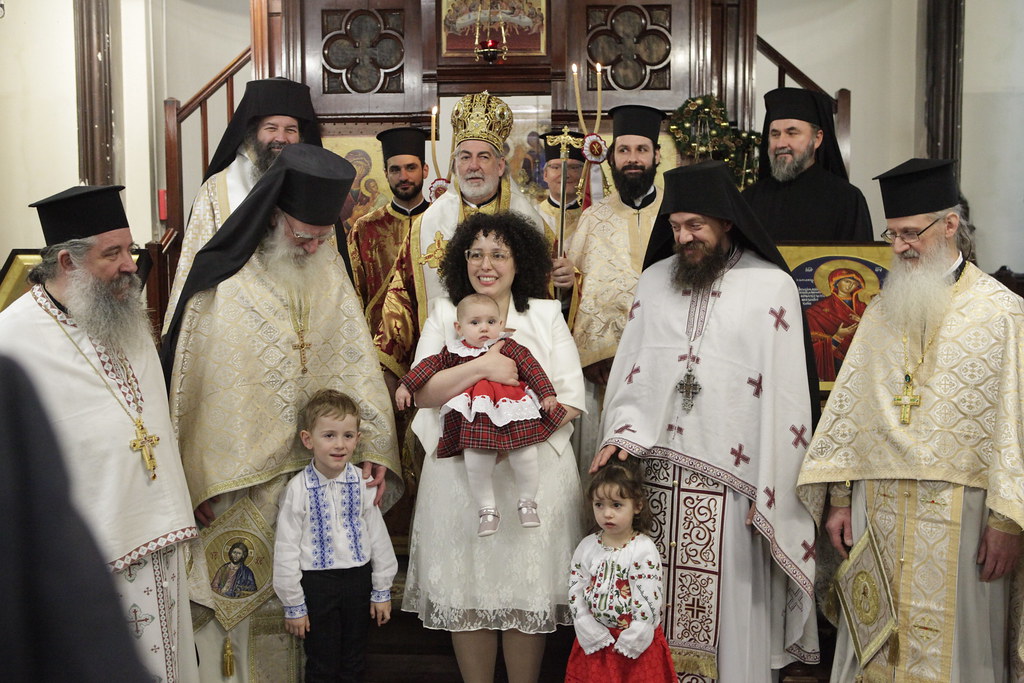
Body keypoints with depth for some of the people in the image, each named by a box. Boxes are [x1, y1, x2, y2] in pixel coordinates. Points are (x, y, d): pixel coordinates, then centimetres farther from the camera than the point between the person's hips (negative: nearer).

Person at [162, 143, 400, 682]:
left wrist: (372, 447, -6)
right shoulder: (223, 287, -10)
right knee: (246, 599, 7)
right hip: (240, 476, -3)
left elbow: (356, 365, 2)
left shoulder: (330, 274, 4)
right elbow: (196, 386, -6)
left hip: (319, 470, 4)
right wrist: (201, 481, -6)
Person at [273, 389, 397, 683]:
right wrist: (293, 606, -4)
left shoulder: (362, 482, -5)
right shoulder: (299, 488, -13)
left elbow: (378, 536, 2)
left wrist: (382, 592, 5)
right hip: (316, 582, -2)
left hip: (358, 578, 3)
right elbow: (286, 549, -8)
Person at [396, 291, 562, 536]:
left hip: (512, 414, -1)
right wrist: (406, 386, 14)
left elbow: (531, 367, 6)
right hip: (474, 419, 1)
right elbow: (430, 365, 18)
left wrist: (547, 394, 1)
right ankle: (487, 510, 16)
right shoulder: (453, 353, 12)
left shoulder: (508, 347, 7)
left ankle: (527, 502, 18)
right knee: (475, 464, -5)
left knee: (525, 457, -7)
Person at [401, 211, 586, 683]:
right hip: (459, 474, 1)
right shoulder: (443, 315, 8)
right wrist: (481, 367, -16)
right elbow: (423, 392, -4)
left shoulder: (546, 315, 7)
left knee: (527, 589, 4)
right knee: (465, 589, 6)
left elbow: (570, 400, 0)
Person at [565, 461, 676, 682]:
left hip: (635, 643, -3)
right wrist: (592, 634, -8)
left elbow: (649, 599, -15)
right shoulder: (587, 547, 0)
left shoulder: (644, 550, -13)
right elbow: (575, 592, 0)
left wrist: (631, 640, -16)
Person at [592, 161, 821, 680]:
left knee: (732, 608, 2)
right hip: (657, 470, 3)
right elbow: (629, 366, 12)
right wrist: (621, 433, -4)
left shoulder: (771, 286, -2)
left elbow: (783, 393, -5)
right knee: (658, 604, 7)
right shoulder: (655, 279, 10)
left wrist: (769, 491, -7)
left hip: (731, 476, -3)